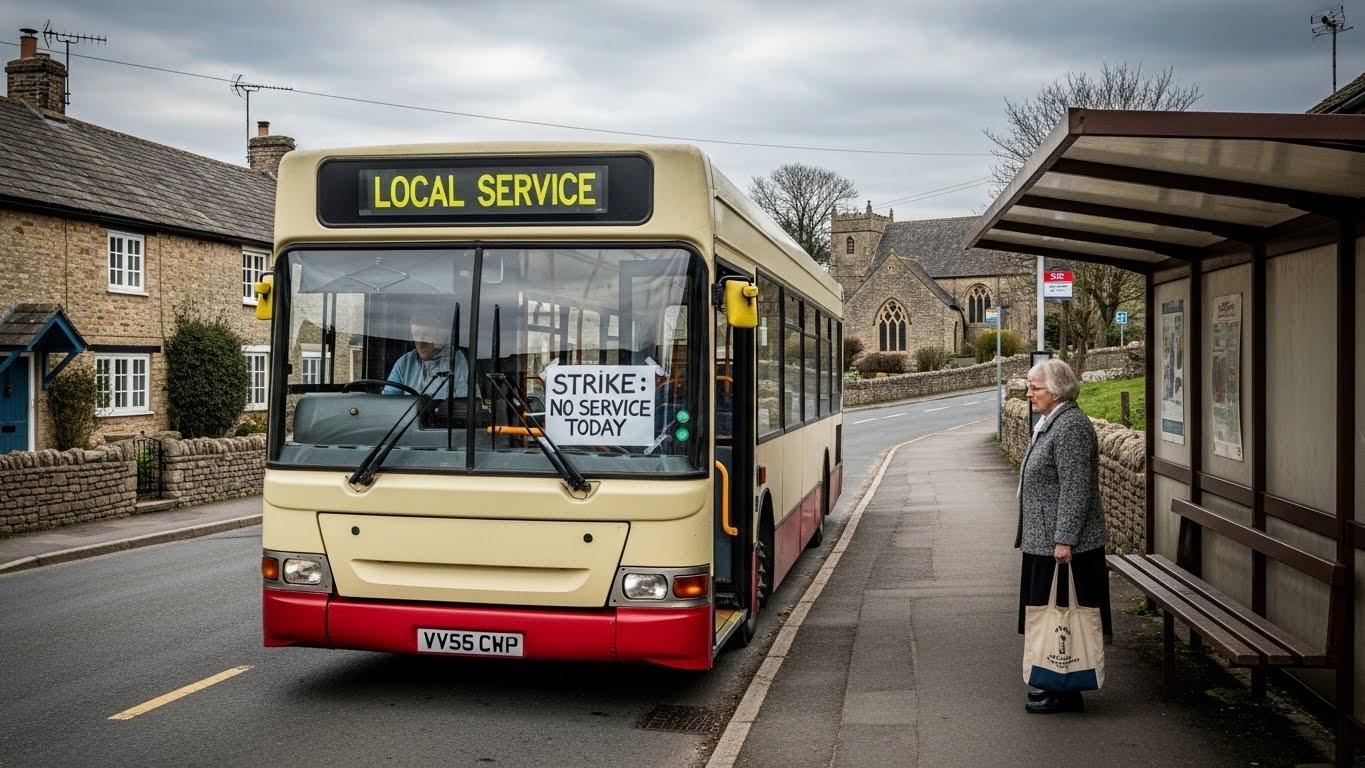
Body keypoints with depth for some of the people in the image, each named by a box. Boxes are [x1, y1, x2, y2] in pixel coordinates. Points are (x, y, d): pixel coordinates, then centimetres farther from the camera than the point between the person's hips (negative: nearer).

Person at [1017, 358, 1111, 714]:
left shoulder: (1071, 426, -18)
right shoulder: (1049, 423, 15)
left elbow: (1076, 489, -23)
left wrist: (1064, 539, -24)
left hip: (1065, 545, -10)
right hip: (1046, 541, 10)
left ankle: (1066, 693, 7)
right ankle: (1055, 683, 25)